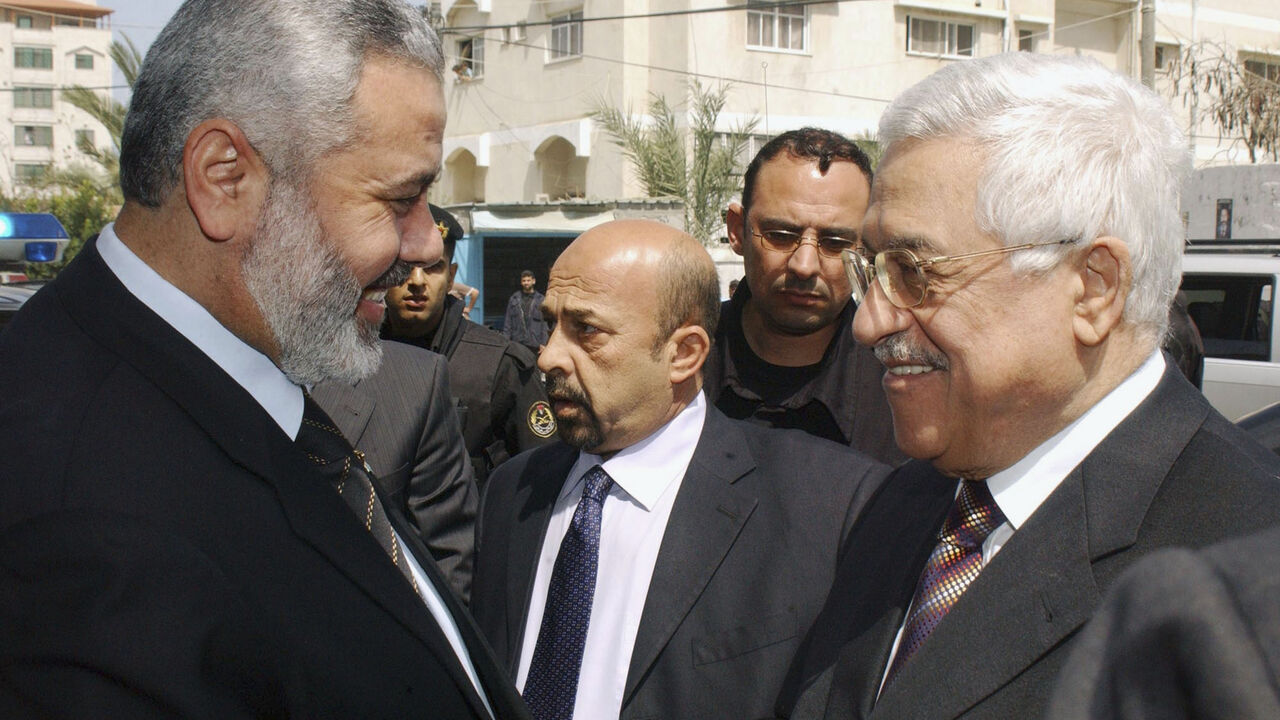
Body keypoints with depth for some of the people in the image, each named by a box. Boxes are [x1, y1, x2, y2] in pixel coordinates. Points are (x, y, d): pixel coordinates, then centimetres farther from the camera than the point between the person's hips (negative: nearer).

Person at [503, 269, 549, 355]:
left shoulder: (541, 300, 5)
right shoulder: (514, 299, 9)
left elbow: (544, 324, 2)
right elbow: (508, 321, 10)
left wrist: (543, 343, -5)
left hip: (534, 344, -1)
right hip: (517, 343, 1)